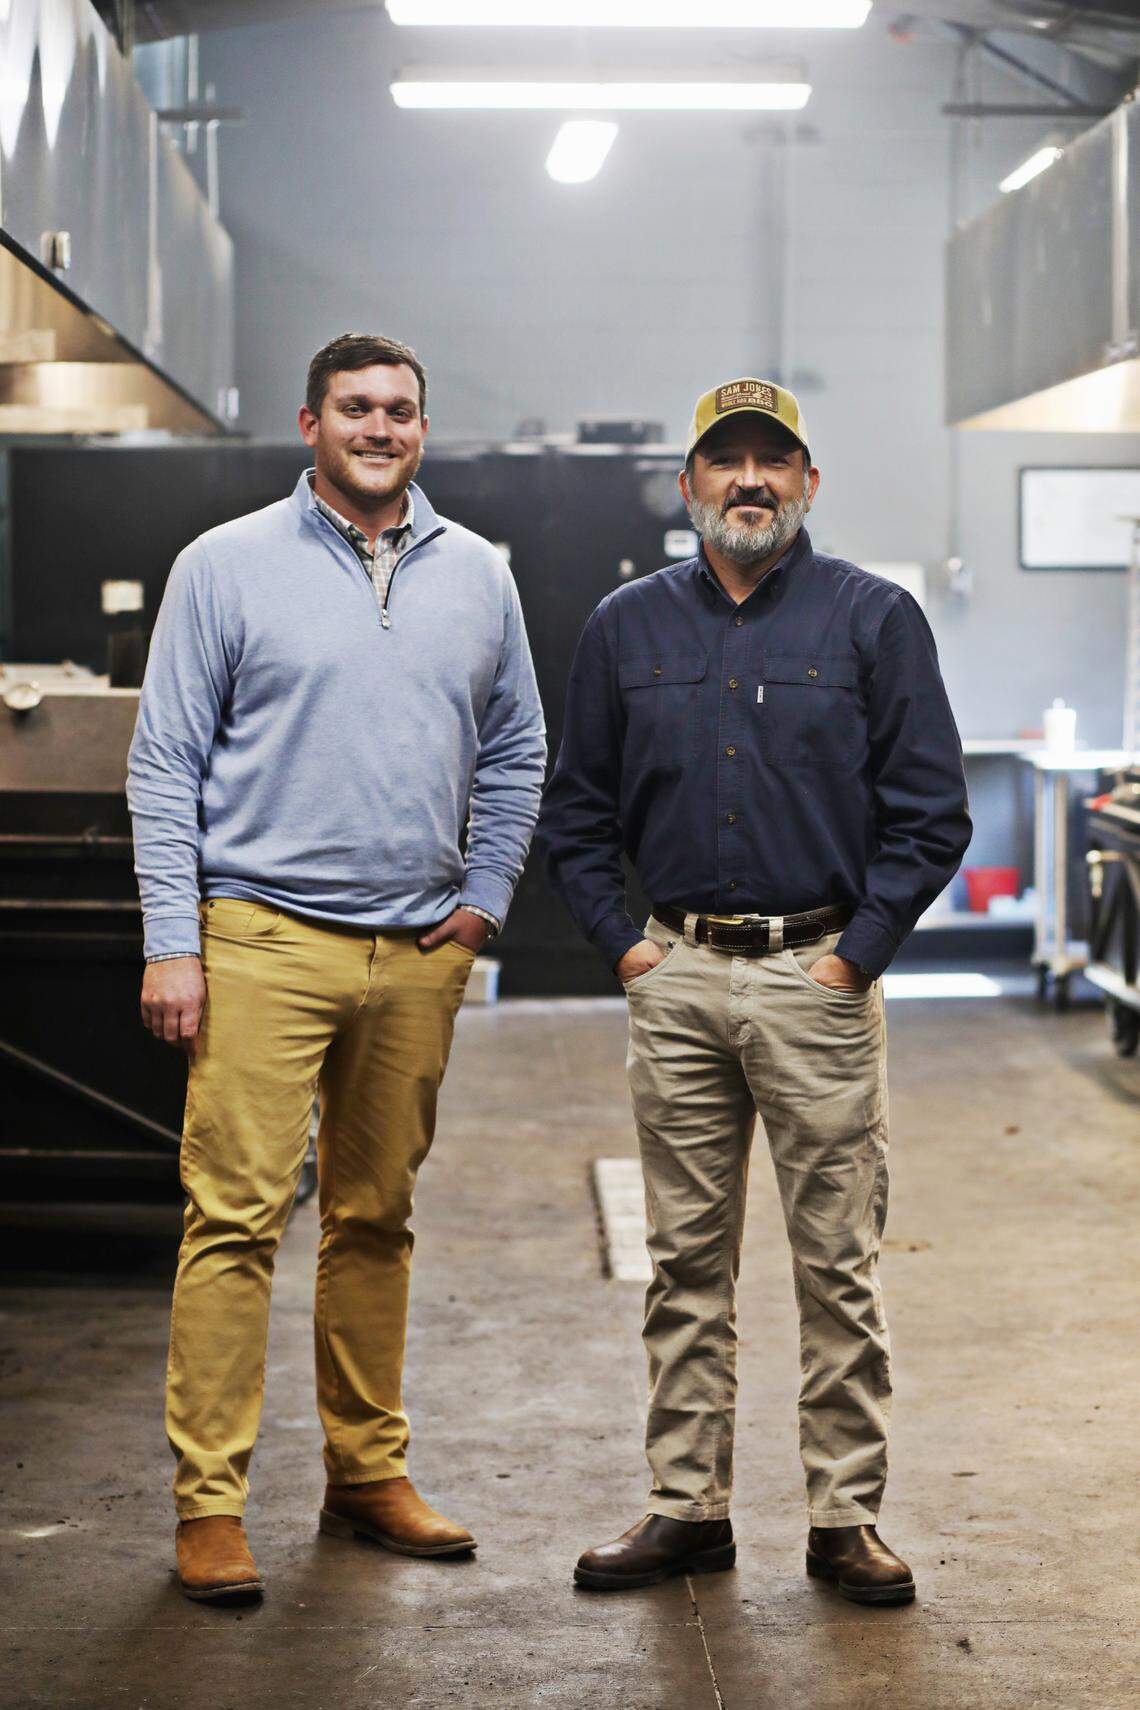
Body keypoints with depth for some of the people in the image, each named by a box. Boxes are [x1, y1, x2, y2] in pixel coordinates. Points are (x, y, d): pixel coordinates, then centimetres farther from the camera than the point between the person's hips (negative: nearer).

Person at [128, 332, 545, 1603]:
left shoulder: (477, 577, 12)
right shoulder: (228, 567, 0)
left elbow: (514, 754, 22)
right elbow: (165, 766, -1)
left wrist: (486, 897, 10)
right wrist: (171, 943, -8)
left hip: (417, 952, 4)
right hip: (262, 938, -4)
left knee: (376, 1221, 12)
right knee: (236, 1218, -8)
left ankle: (368, 1474, 21)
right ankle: (208, 1501, -3)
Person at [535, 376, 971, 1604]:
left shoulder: (873, 619, 2)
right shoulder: (627, 626, 11)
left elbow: (932, 810, -1)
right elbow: (575, 811, 16)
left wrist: (859, 952, -7)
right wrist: (618, 942, 5)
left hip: (817, 976, -3)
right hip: (677, 979, 3)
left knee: (838, 1264, 0)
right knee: (687, 1258, 8)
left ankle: (845, 1516, 8)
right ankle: (688, 1504, 16)